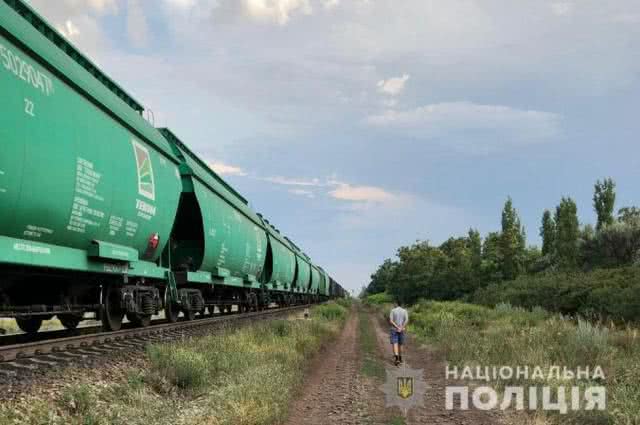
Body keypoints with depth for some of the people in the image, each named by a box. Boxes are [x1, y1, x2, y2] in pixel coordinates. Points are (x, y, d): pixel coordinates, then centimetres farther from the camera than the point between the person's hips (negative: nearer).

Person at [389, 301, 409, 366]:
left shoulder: (393, 311, -2)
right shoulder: (405, 311, 1)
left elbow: (390, 321, -12)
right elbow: (407, 320, -13)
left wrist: (397, 328, -15)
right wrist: (401, 328, -17)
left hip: (394, 329, -2)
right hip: (402, 330, 2)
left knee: (395, 344, -8)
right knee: (400, 344, 17)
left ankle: (396, 357, -29)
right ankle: (400, 358, 26)